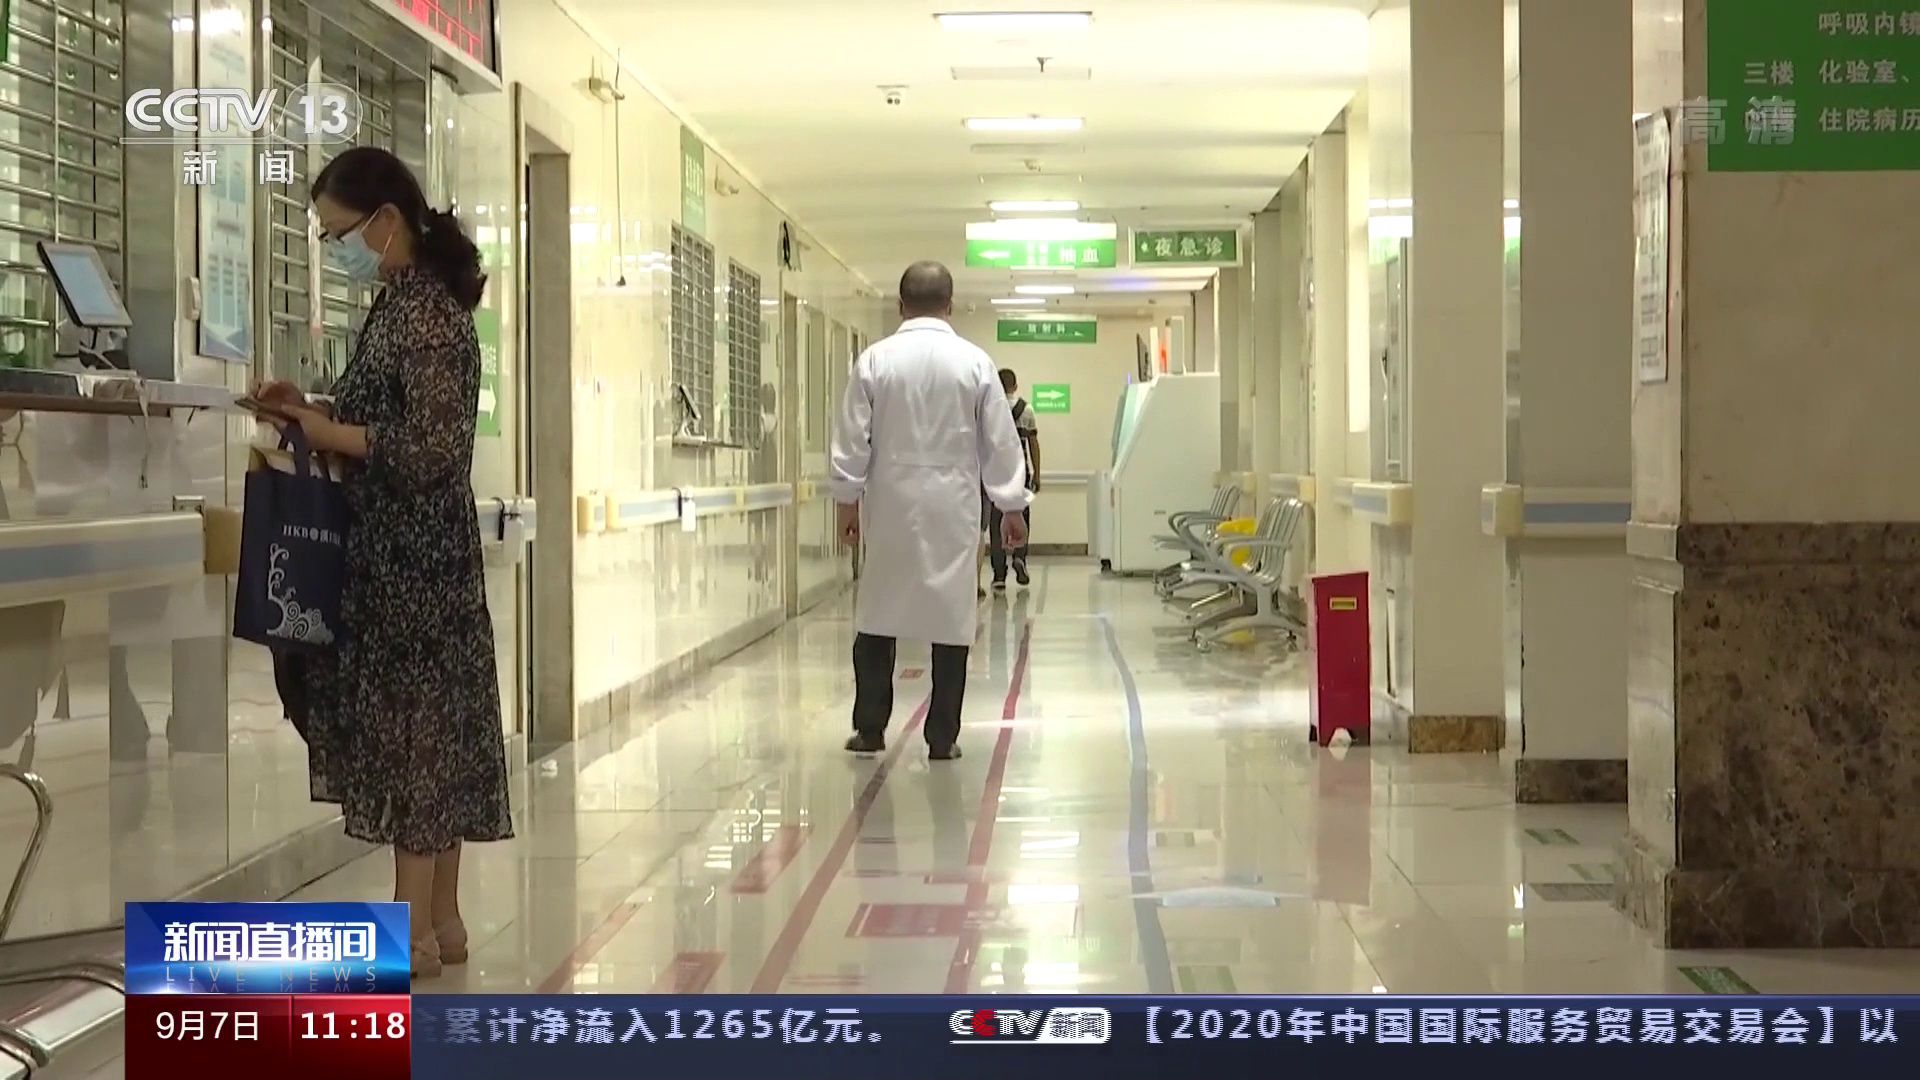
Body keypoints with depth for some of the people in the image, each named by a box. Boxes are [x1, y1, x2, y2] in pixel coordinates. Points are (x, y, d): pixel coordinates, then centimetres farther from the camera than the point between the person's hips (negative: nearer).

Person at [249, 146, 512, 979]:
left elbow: (432, 446, -21)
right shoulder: (407, 304, 14)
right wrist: (317, 416, 6)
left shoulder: (425, 311, -15)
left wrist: (330, 434, -12)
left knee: (410, 722, -5)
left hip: (414, 555, -10)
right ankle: (439, 919, 18)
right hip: (401, 551, 10)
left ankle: (412, 931, 1)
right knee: (429, 725, 11)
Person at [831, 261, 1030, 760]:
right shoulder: (974, 363, -3)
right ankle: (943, 738, 6)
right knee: (951, 619, 4)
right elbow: (1001, 441, 1)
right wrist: (1012, 505, 9)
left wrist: (848, 499, 10)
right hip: (952, 506, 0)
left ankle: (869, 729, 12)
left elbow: (852, 439, -1)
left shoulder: (874, 360, -4)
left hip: (890, 504, 0)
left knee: (878, 615, 10)